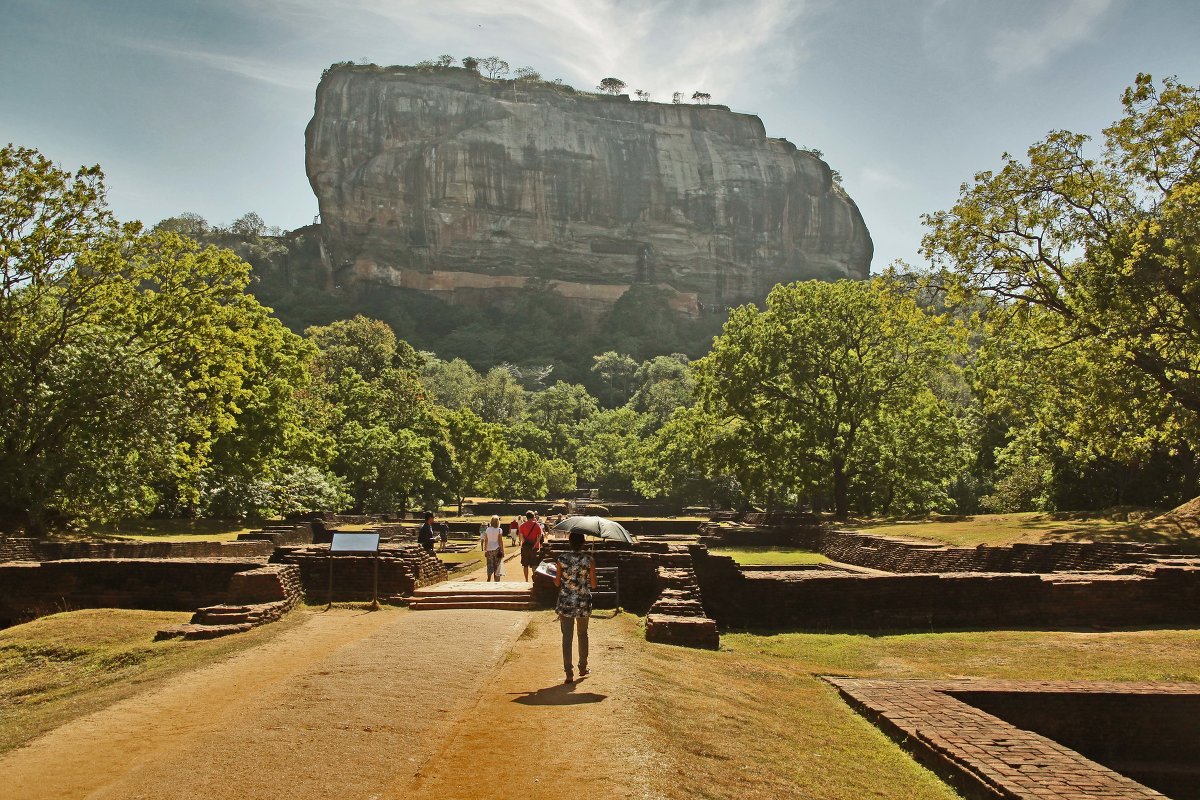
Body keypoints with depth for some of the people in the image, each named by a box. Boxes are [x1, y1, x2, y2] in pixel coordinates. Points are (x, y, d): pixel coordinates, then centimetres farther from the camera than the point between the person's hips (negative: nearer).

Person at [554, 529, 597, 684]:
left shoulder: (561, 559, -8)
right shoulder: (589, 560, -9)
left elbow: (557, 583, -3)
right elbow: (593, 585, -5)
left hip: (565, 603, -1)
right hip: (584, 603, 1)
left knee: (567, 637, 5)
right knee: (583, 634, 20)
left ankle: (569, 673, 4)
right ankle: (583, 668, 32)